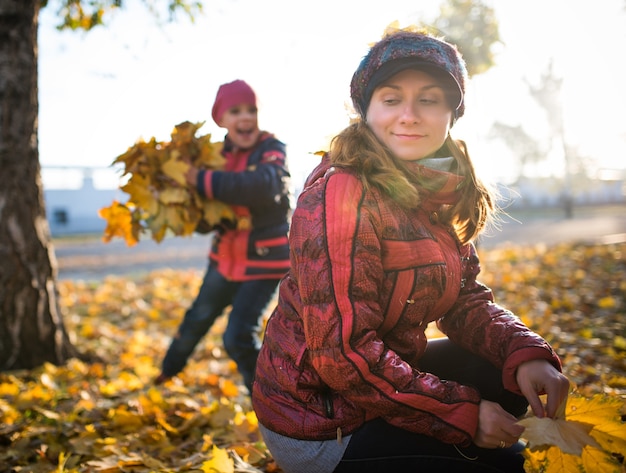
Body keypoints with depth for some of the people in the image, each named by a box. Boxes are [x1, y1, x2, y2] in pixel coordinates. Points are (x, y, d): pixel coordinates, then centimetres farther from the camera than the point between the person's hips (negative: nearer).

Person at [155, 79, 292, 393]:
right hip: (226, 257, 6)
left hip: (265, 261, -6)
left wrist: (201, 180, -35)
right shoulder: (219, 154, 0)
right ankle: (169, 370, 51)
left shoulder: (272, 150, -16)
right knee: (199, 317, 23)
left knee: (238, 337, -9)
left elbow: (262, 186, -39)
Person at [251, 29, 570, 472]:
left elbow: (466, 299, 2)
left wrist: (525, 354, -17)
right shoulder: (340, 194, -25)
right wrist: (462, 413, -21)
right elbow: (342, 352, -27)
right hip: (320, 423, -7)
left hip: (383, 379, 7)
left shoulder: (438, 192, 1)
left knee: (512, 374, 8)